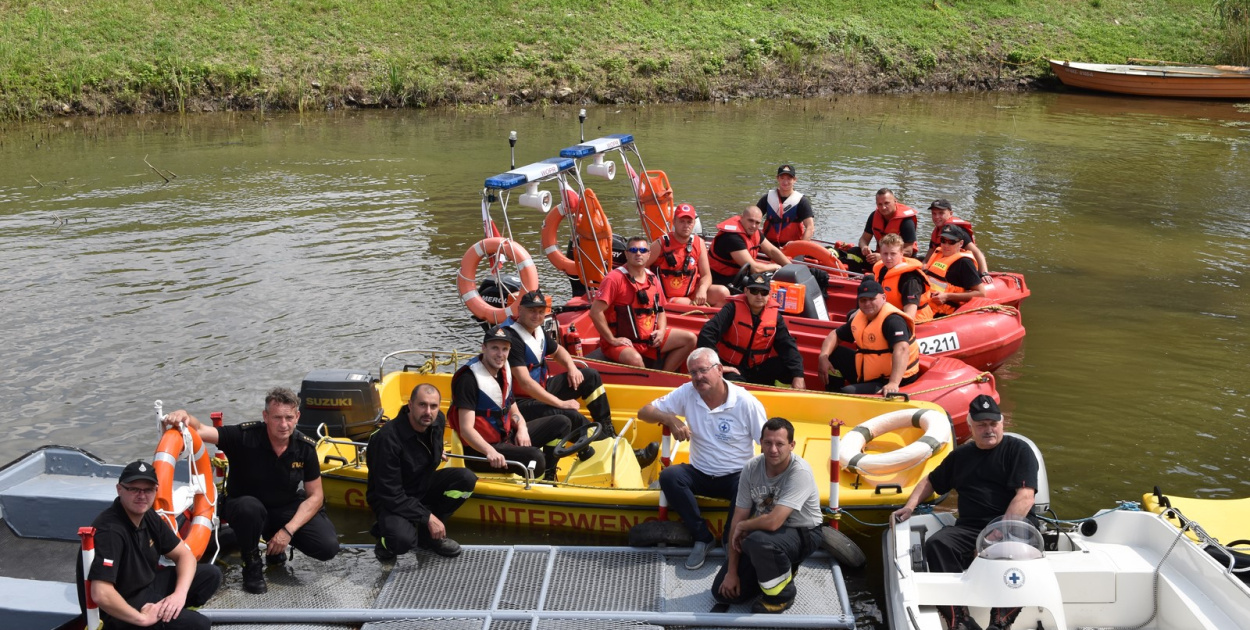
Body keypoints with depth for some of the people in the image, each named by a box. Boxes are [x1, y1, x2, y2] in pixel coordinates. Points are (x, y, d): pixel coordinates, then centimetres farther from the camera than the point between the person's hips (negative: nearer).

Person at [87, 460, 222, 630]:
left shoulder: (148, 517, 1)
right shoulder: (110, 530, -27)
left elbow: (184, 555, 6)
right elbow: (101, 594, -37)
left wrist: (180, 594, -12)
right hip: (122, 613, -9)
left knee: (211, 574, 3)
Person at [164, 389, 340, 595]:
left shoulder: (305, 447, -11)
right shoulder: (245, 436, -21)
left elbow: (315, 496, -7)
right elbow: (200, 431, -32)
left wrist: (288, 530, -19)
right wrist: (184, 416, -56)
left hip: (286, 510, 3)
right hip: (244, 507, -3)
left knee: (328, 547, -19)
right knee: (250, 507, -40)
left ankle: (275, 546, 14)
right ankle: (251, 565, -10)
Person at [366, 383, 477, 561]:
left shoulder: (438, 421, -10)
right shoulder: (388, 438, -31)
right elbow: (390, 495, -28)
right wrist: (428, 517, -27)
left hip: (423, 486, 8)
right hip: (391, 500, -7)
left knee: (466, 479, -15)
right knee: (402, 541, -36)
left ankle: (429, 535, 0)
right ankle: (387, 530, 3)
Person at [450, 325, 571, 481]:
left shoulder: (503, 373, 10)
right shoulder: (469, 379, -19)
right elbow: (466, 429, -25)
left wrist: (522, 429, -5)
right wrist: (490, 452, -40)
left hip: (507, 438, 10)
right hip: (480, 451, -9)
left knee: (561, 423, 5)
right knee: (535, 457, -32)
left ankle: (548, 478, 7)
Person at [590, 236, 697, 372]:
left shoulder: (652, 279, 9)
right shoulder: (615, 278, -14)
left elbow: (660, 310, 21)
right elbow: (595, 312, -20)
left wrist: (662, 331, 0)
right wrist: (612, 340, -18)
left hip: (649, 339, 8)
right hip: (623, 341, -8)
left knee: (689, 339, 3)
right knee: (635, 359, -40)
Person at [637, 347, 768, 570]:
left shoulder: (746, 402, -13)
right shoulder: (687, 393, -5)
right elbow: (644, 412, -3)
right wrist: (670, 419, -23)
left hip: (737, 476, -3)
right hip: (701, 474, 3)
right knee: (668, 476, -26)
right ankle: (703, 538, -14)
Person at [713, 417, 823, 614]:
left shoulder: (800, 472, -27)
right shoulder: (752, 468, -11)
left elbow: (773, 522, -35)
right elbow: (739, 518, -6)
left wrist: (743, 526, -14)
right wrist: (731, 571, -5)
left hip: (802, 533, -6)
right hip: (764, 532, 6)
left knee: (758, 541, -38)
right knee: (723, 592, -2)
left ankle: (782, 593, -10)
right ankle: (778, 569, 20)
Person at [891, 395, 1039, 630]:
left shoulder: (1019, 450, 6)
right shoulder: (961, 455, 24)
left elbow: (1025, 496, -7)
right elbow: (930, 481, 36)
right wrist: (910, 506, 17)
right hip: (969, 527, 4)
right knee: (937, 544, -26)